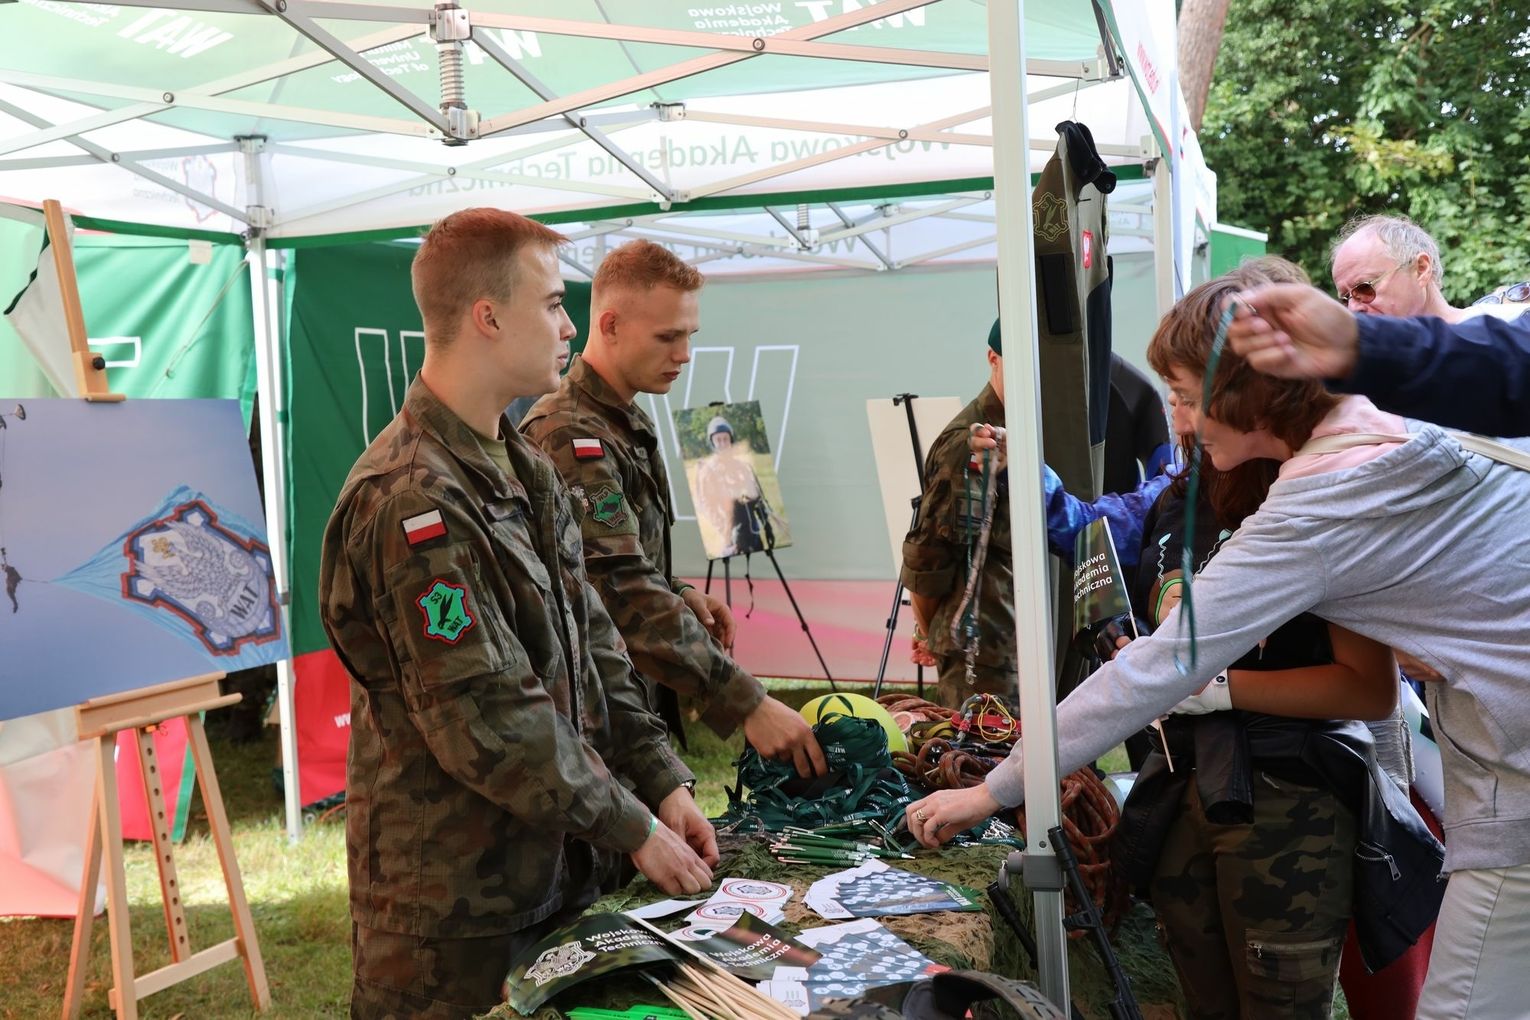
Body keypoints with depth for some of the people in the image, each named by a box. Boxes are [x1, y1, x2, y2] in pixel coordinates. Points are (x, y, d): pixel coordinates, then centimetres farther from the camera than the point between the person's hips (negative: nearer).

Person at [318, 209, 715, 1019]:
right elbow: (489, 721, -24)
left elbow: (592, 645, 9)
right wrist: (634, 830, -15)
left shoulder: (526, 472, 8)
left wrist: (663, 782, 1)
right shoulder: (414, 502, -22)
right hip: (455, 904, -8)